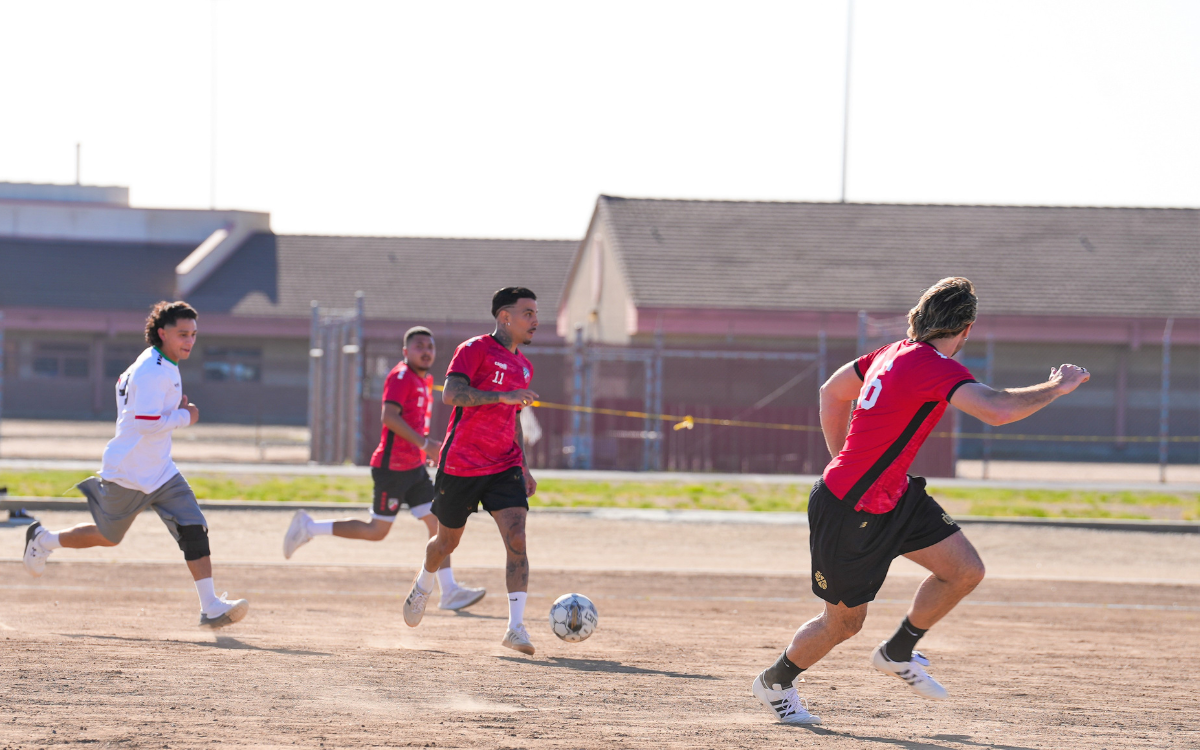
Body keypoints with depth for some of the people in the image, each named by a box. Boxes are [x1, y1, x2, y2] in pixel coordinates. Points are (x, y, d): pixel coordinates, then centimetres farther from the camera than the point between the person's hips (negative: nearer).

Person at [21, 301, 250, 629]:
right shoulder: (153, 372, -23)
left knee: (194, 528, -8)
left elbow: (124, 383, 26)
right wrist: (185, 417, -19)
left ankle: (210, 607, -13)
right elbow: (146, 423, -31)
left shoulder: (164, 365, 8)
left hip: (160, 472, 8)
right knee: (108, 537, 10)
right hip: (127, 474, -8)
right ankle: (44, 540, 36)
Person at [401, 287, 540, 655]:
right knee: (448, 541, 12)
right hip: (461, 465, -5)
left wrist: (524, 468, 20)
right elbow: (451, 394, -24)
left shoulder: (523, 366, 13)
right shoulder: (475, 349, -9)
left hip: (504, 466, 5)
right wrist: (504, 396, -31)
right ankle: (423, 585, 46)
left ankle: (516, 627, -18)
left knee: (516, 539, -16)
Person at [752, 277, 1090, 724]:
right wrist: (1055, 388, -24)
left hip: (894, 497, 9)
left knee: (966, 571, 3)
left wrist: (846, 465, 24)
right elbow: (997, 410, -38)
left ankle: (897, 653, 23)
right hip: (848, 515, -9)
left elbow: (832, 393, 17)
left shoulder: (894, 354, 3)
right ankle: (774, 683, 33)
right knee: (843, 623, 8)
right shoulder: (935, 367, -25)